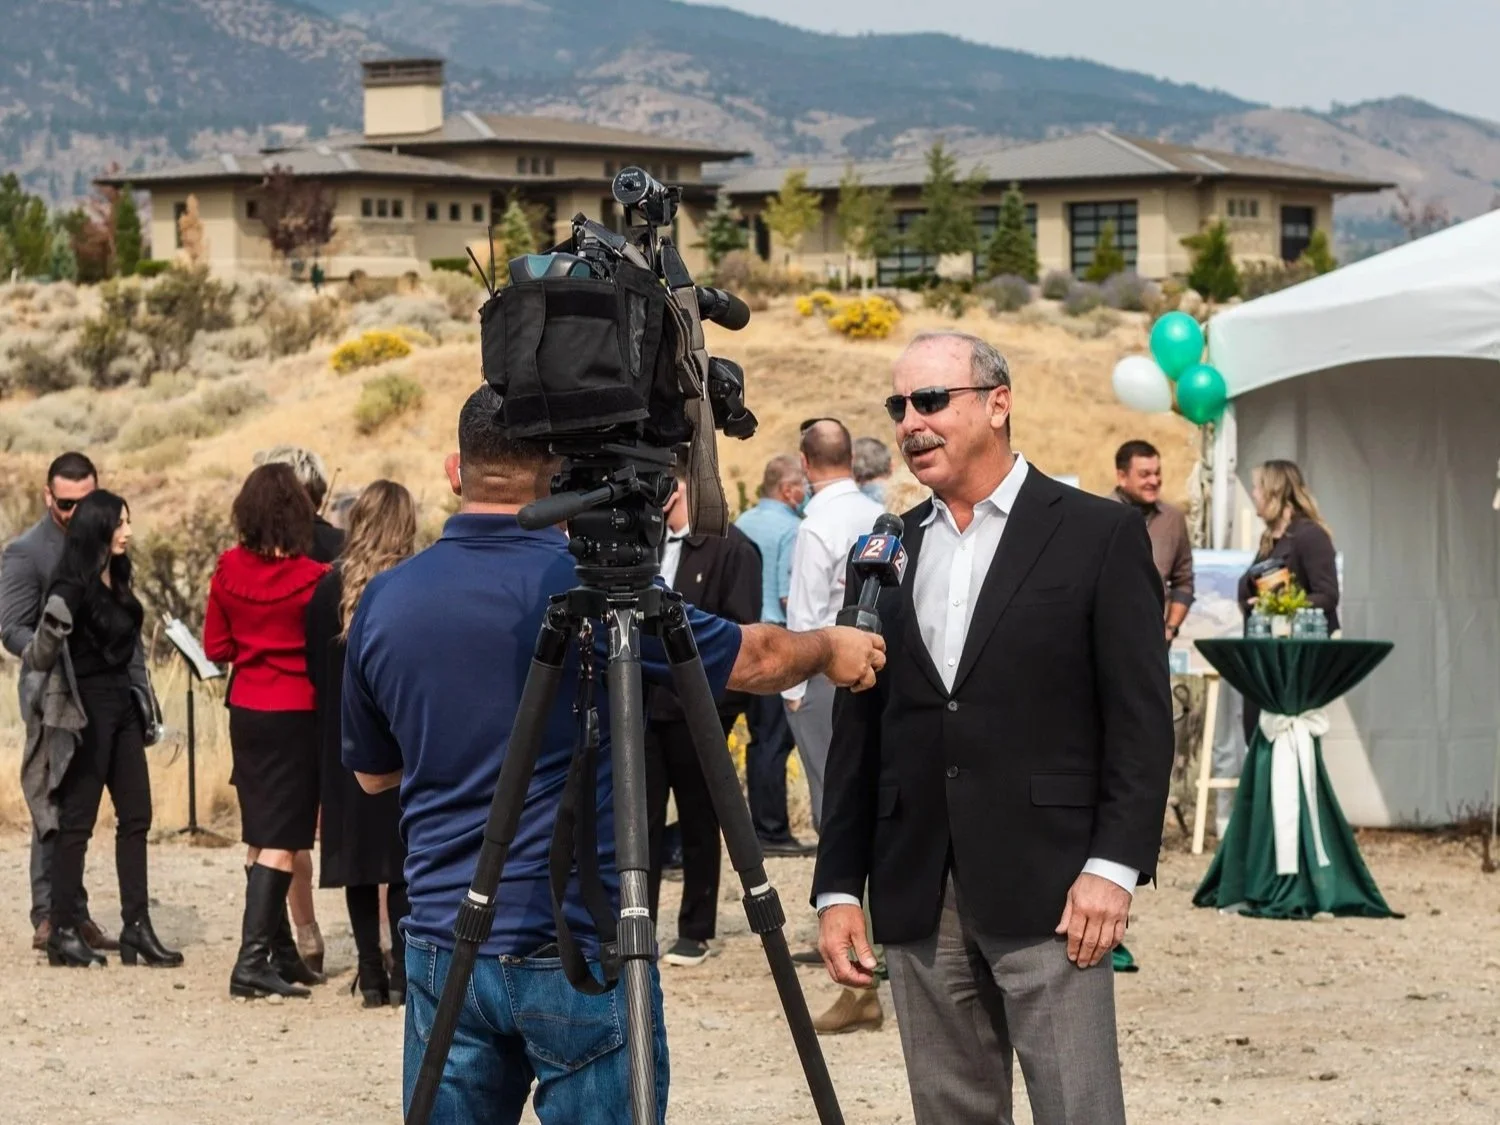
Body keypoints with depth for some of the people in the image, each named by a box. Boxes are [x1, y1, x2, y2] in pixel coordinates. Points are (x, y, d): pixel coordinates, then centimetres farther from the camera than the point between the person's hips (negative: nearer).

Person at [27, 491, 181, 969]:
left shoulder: (117, 579, 10)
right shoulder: (73, 586, -15)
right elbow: (41, 655, -19)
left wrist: (142, 700, 21)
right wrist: (50, 633, -39)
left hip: (121, 705, 8)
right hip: (87, 710, -8)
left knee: (136, 817, 7)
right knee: (77, 822, -3)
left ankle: (137, 927, 10)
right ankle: (63, 932, 3)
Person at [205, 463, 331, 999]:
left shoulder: (229, 570, -3)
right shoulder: (311, 578, -16)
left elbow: (216, 647, 4)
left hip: (246, 709, 5)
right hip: (295, 712, -5)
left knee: (261, 835, 14)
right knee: (281, 840, -5)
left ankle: (281, 952, 22)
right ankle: (253, 959, -13)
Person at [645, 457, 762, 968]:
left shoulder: (731, 548, -5)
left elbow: (743, 633, -10)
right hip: (644, 705, 5)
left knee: (699, 822, 5)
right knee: (641, 820, 2)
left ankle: (696, 932, 13)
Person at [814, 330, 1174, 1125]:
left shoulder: (1097, 535, 0)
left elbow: (1141, 720, -4)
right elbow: (858, 734, 14)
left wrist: (1113, 867, -12)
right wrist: (838, 886, 8)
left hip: (1045, 889, -5)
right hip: (918, 898, 5)